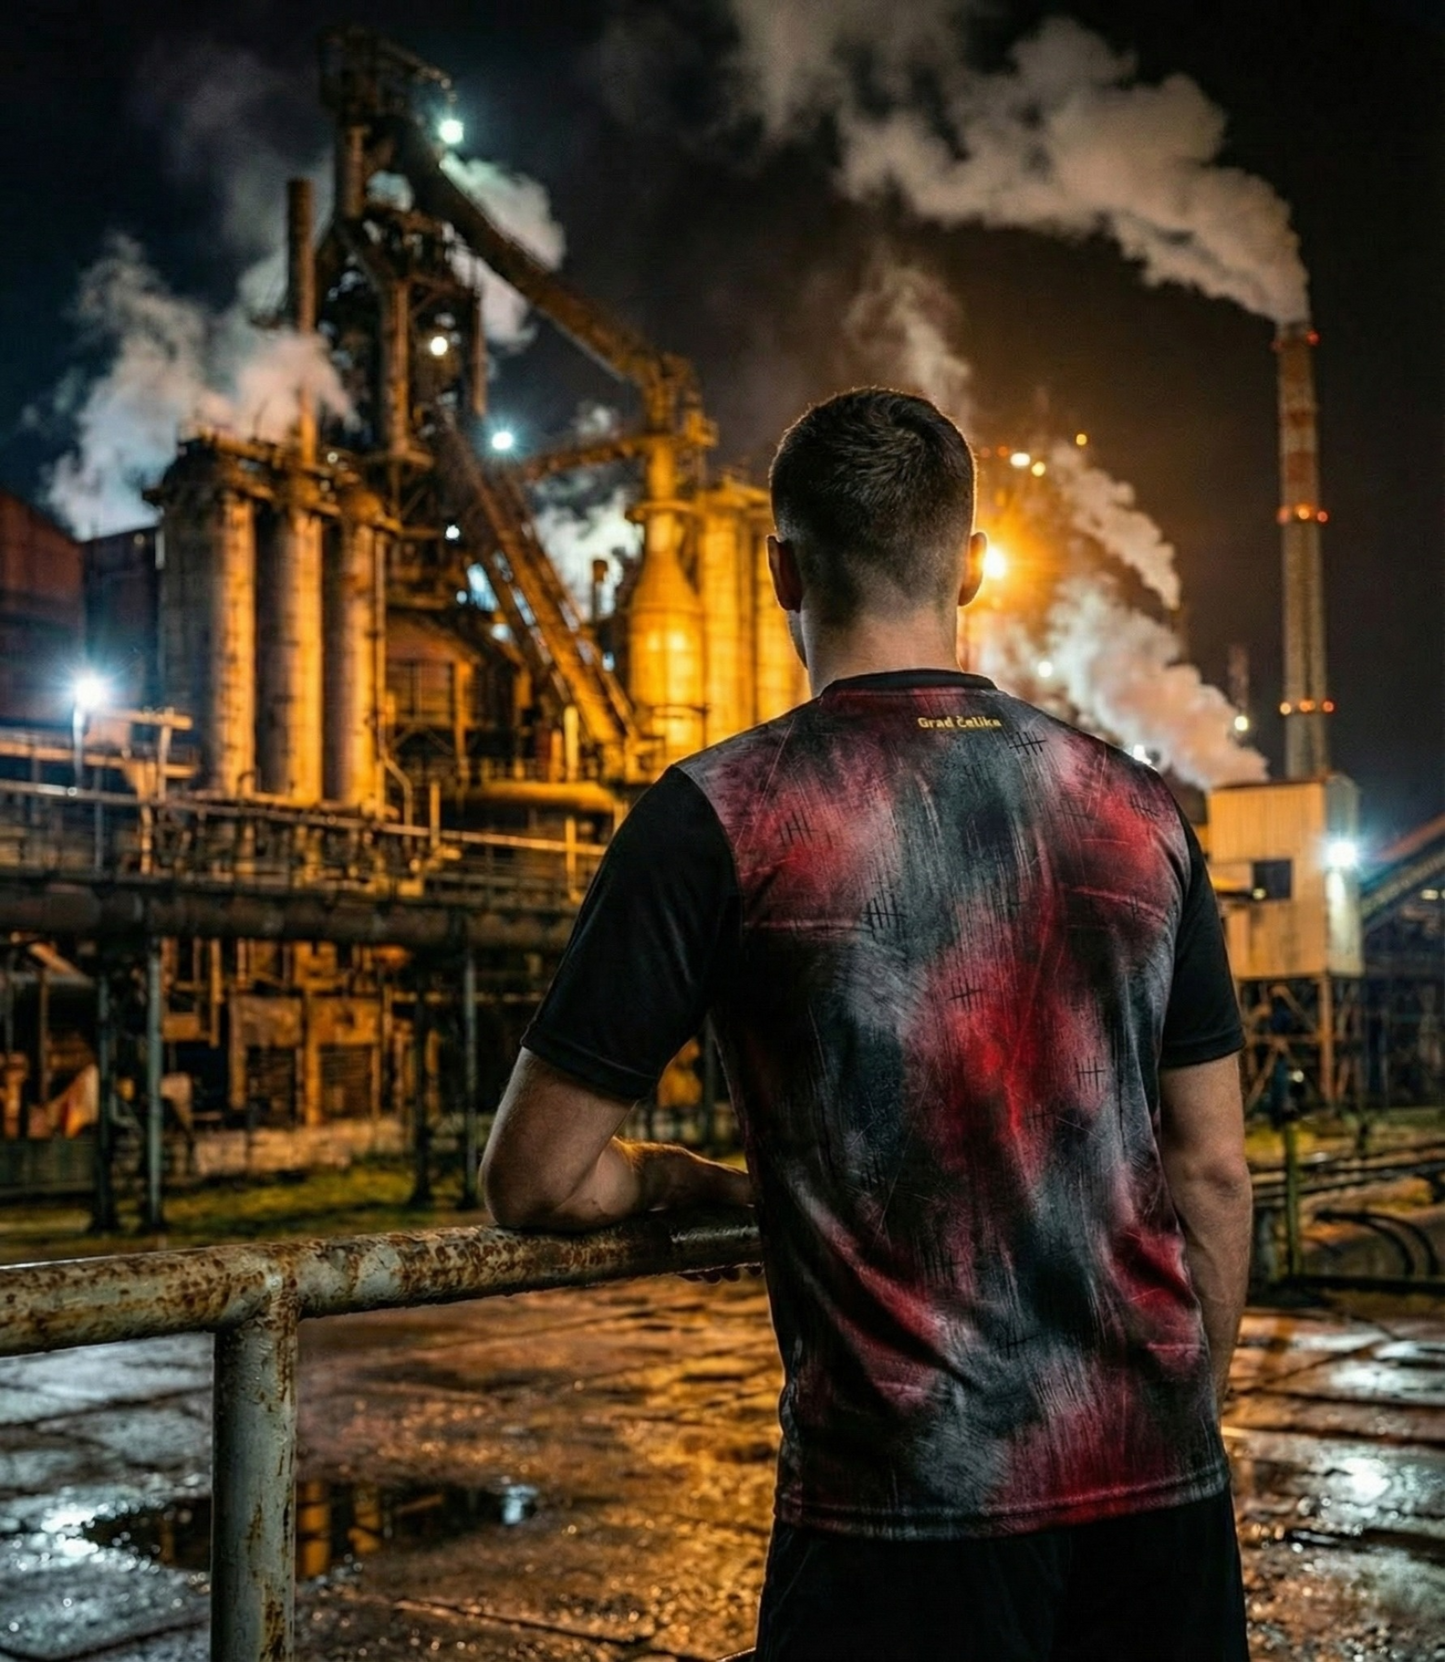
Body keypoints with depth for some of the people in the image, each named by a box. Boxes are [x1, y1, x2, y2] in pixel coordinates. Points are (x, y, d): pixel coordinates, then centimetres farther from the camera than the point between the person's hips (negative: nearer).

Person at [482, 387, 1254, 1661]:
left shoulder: (719, 816, -9)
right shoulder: (1138, 808, 4)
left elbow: (535, 1183, -7)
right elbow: (1213, 1172, 8)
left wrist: (692, 1180, 13)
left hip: (909, 1507, -4)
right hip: (1160, 1490, 5)